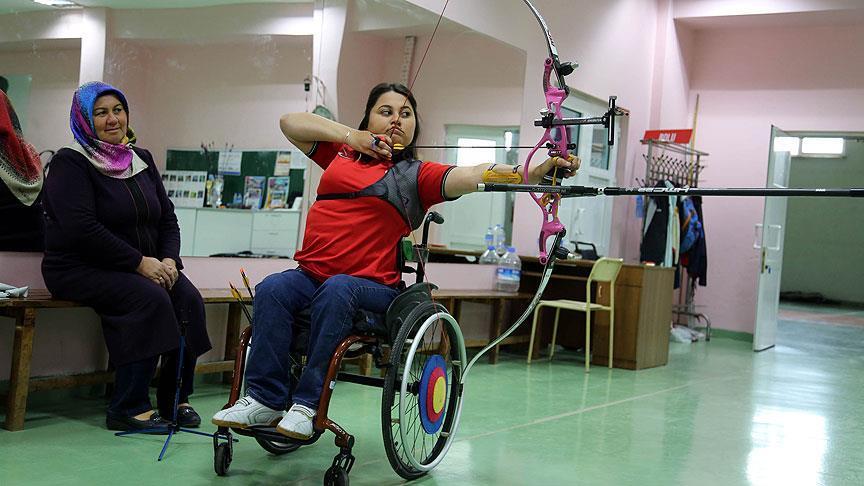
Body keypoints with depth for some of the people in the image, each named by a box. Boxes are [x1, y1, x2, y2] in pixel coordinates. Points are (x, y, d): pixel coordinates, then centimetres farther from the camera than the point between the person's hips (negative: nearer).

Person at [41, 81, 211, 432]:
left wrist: (168, 260, -7)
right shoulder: (70, 163, -6)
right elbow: (82, 229, -18)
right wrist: (140, 262, -21)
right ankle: (128, 409, -24)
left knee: (189, 299, -21)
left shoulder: (141, 160, 14)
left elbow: (167, 218, 13)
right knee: (151, 299, -31)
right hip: (81, 269, -6)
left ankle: (176, 399, -10)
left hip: (145, 267, 6)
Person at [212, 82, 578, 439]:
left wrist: (535, 173, -25)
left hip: (371, 286, -3)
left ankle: (307, 404, -28)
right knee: (272, 290, -25)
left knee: (336, 290, -35)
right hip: (311, 273, 4)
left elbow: (475, 176, -9)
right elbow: (290, 123, 22)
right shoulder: (342, 153, 19)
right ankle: (264, 400, -21)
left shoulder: (416, 176, 6)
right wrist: (351, 136, 10)